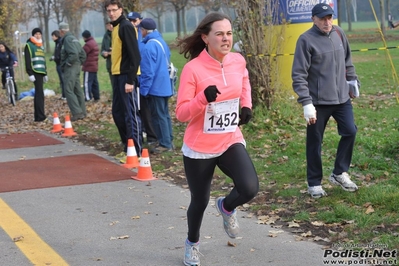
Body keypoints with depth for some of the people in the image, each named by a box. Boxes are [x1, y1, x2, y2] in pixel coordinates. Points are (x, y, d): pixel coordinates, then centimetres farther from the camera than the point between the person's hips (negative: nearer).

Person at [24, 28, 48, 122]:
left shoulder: (41, 46, 23)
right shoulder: (29, 45, -2)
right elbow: (28, 61, -9)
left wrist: (45, 74, 25)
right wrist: (30, 74, -16)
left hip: (41, 72, 8)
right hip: (35, 72, -8)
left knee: (38, 94, 9)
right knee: (40, 93, -13)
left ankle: (38, 116, 12)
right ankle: (41, 116, -15)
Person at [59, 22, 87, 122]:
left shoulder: (67, 39, -13)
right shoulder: (74, 39, 17)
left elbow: (73, 54, -24)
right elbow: (83, 54, 21)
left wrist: (67, 63, -14)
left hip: (70, 68, -10)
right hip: (77, 67, 10)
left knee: (68, 90, -10)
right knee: (77, 90, 12)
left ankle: (77, 112, -15)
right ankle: (82, 112, 15)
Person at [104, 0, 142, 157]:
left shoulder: (126, 26, -12)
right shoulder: (115, 27, 16)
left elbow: (135, 55, -18)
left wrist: (130, 80, -21)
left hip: (126, 77, -10)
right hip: (117, 76, 10)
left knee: (131, 115, -6)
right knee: (118, 113, 13)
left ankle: (136, 152, -2)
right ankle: (128, 148, 22)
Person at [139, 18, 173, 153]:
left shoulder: (148, 47, -20)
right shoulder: (161, 42, 8)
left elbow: (148, 72, -20)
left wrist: (144, 90, -12)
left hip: (155, 88, -9)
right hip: (165, 86, 9)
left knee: (158, 116, -1)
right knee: (165, 114, 15)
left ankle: (165, 143, 3)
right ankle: (168, 141, 21)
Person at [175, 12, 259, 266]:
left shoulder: (238, 61, -4)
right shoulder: (193, 69, -19)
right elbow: (181, 113, -18)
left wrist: (246, 106, 5)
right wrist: (203, 98, -35)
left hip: (231, 142, 3)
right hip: (199, 148, -3)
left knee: (250, 188, -18)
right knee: (200, 201, 11)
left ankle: (227, 207, 18)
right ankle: (193, 243, 42)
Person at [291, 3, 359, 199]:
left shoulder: (339, 33, 5)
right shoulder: (306, 40, -12)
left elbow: (347, 63, 19)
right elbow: (299, 75, -14)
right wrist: (306, 103, -19)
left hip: (342, 97, 5)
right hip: (318, 101, -5)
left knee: (350, 132, 2)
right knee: (315, 143, 4)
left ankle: (339, 173, 20)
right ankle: (314, 183, 19)